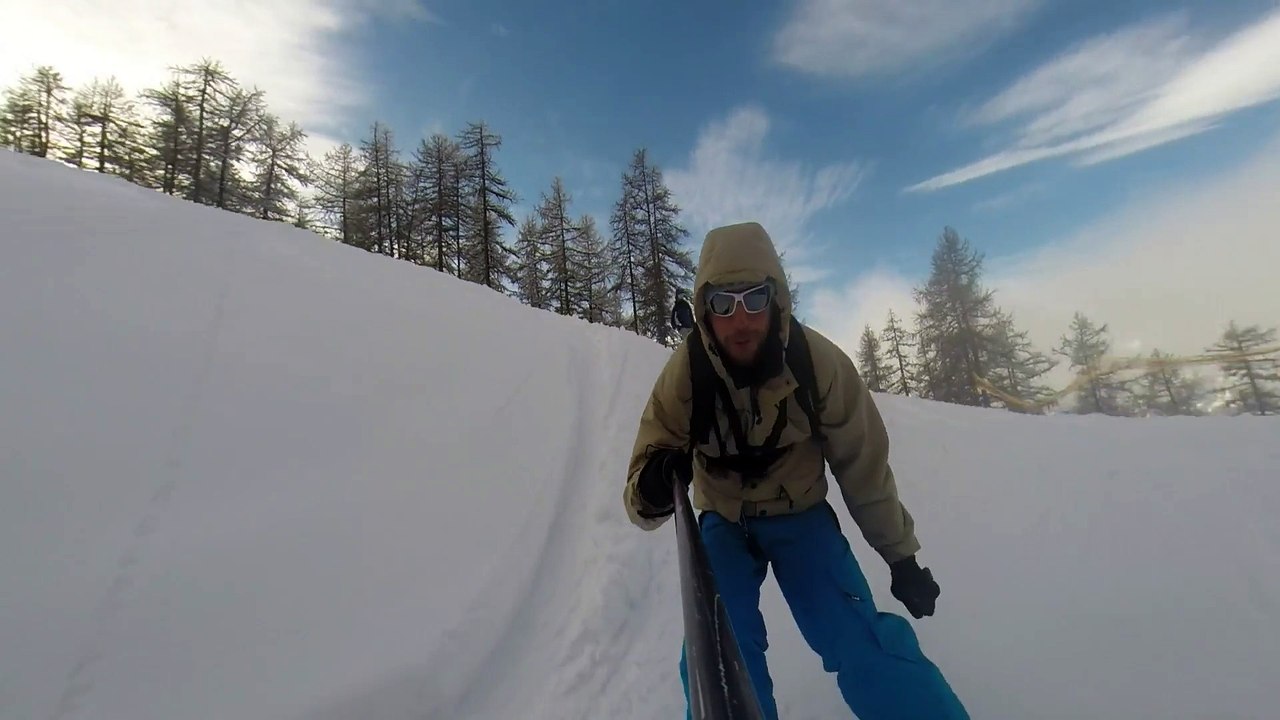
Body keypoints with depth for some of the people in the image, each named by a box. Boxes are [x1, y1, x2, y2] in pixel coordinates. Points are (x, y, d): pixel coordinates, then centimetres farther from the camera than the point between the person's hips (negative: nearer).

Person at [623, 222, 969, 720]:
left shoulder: (819, 361, -24)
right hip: (724, 522, 1)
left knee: (863, 646, -15)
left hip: (801, 515, 0)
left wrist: (901, 555, 1)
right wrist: (653, 487, -45)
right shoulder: (684, 373, -25)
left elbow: (863, 464, -9)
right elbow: (642, 492, -20)